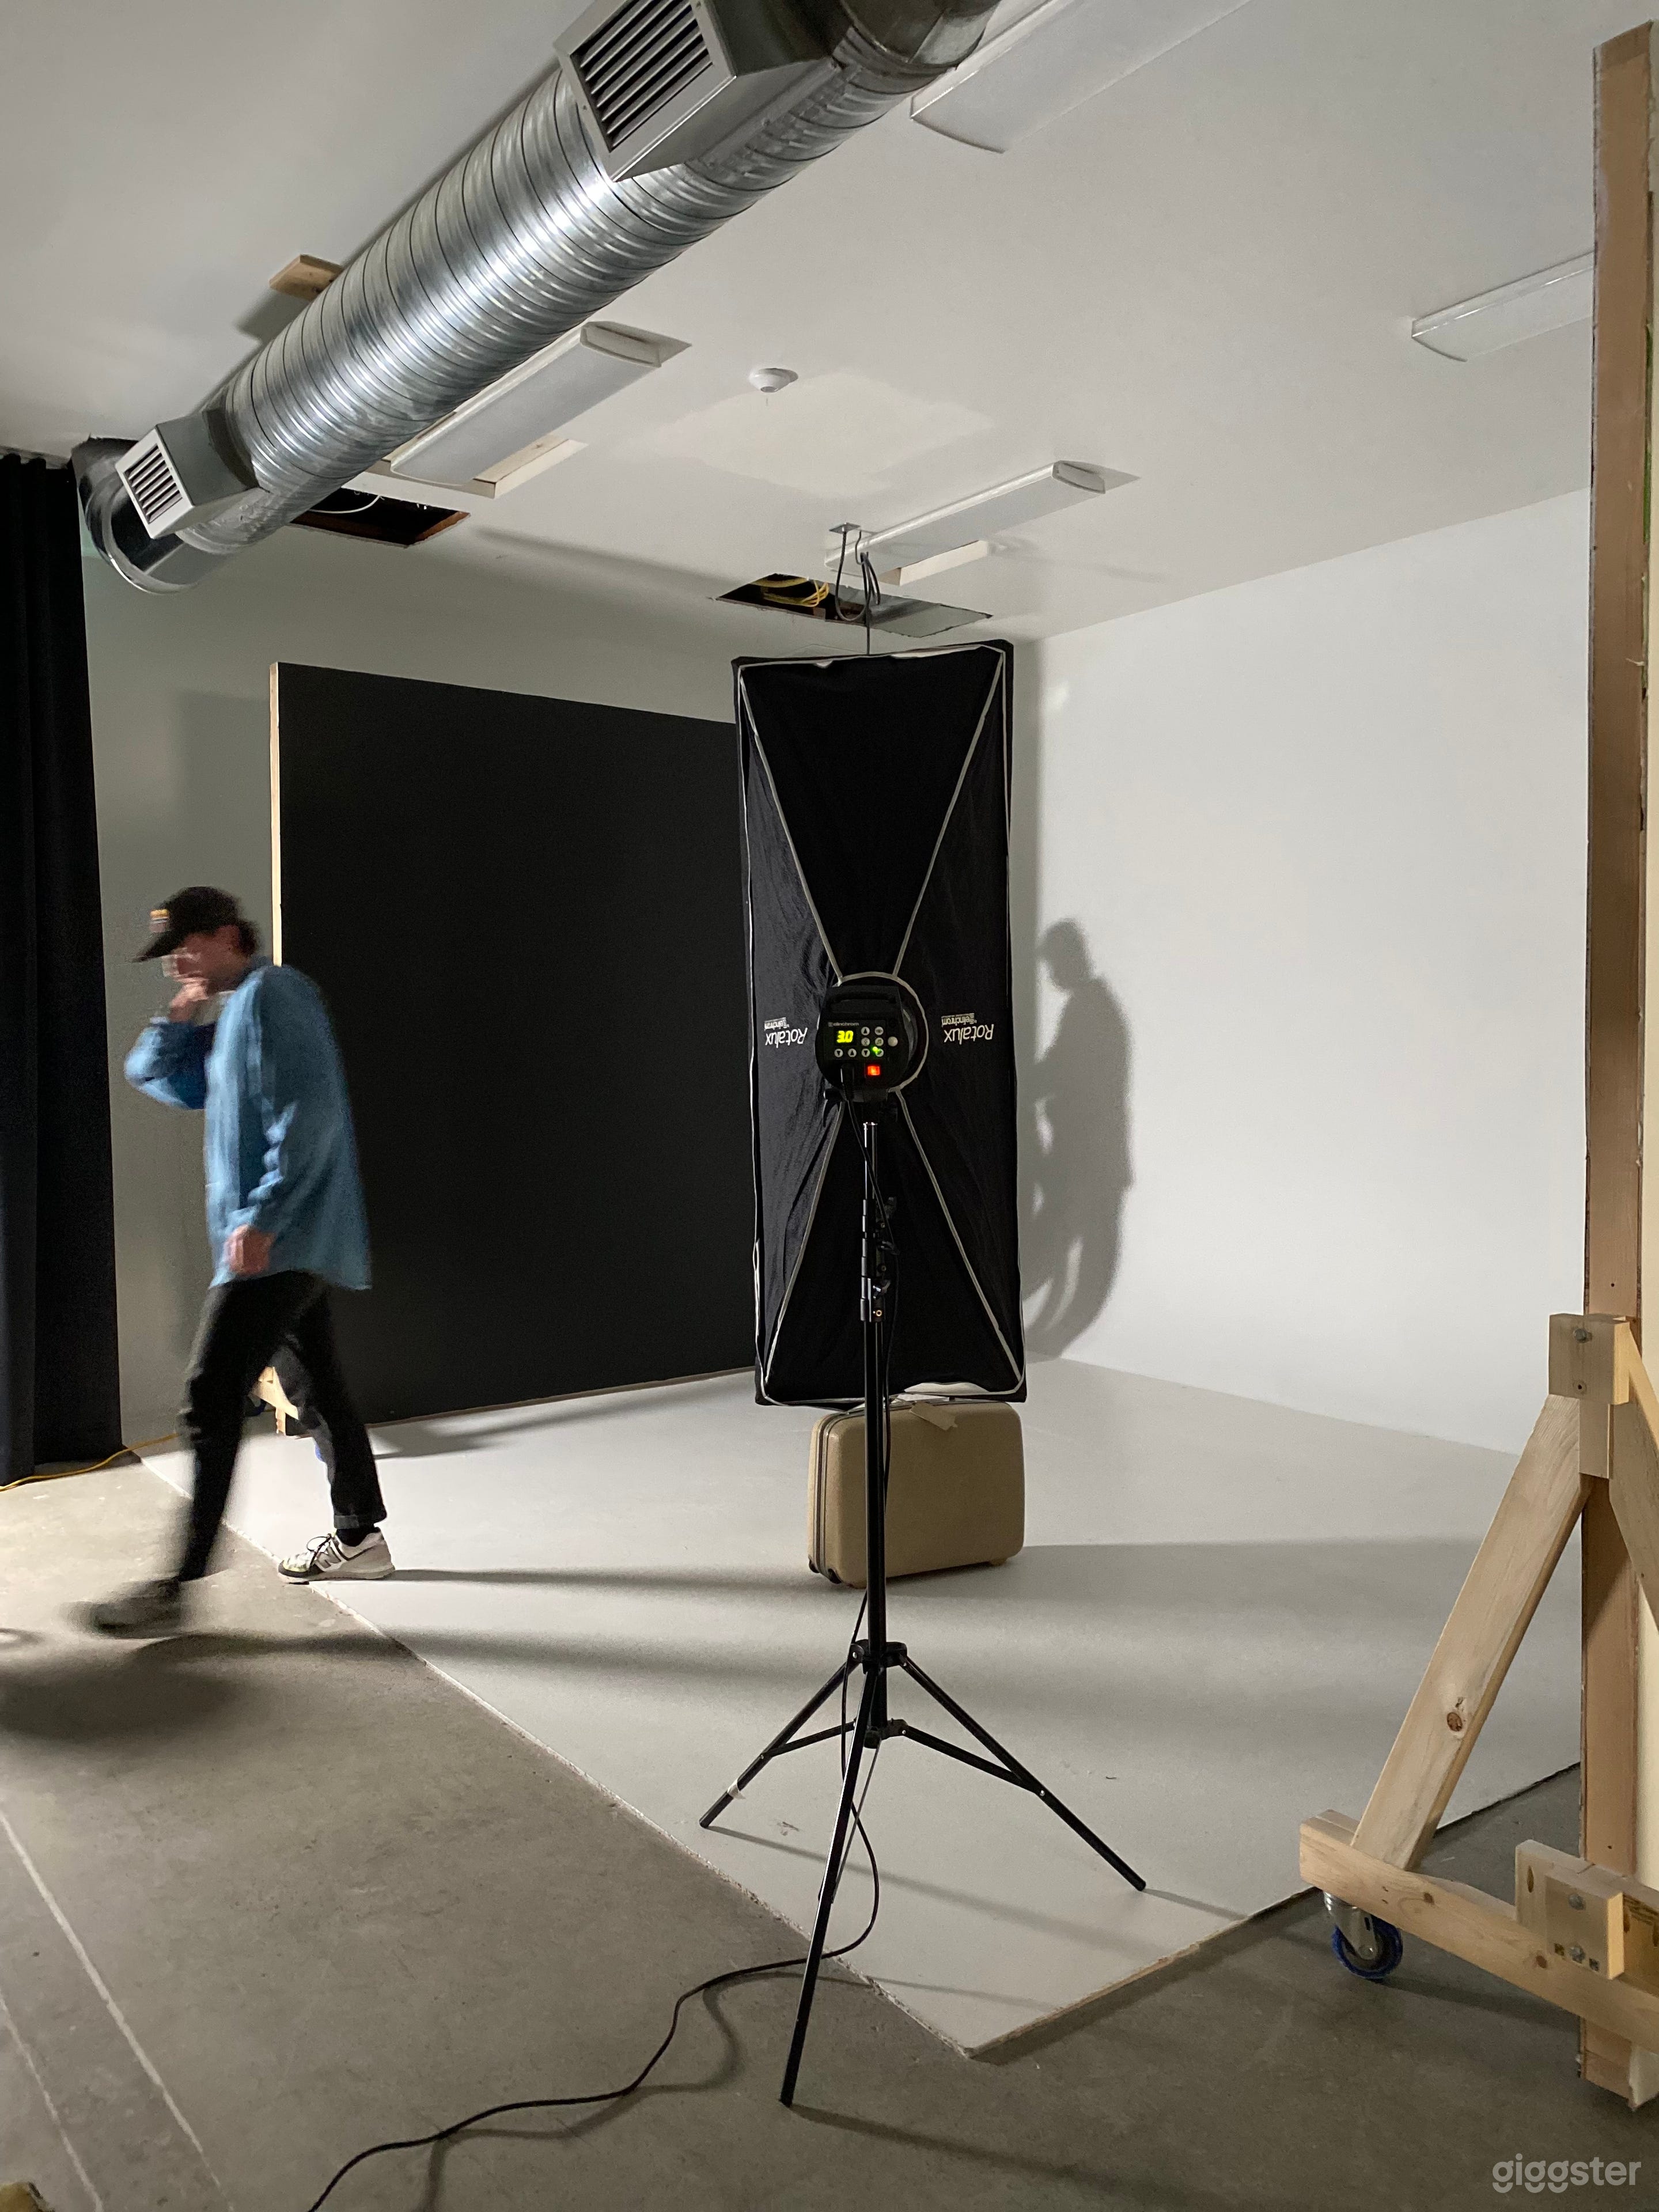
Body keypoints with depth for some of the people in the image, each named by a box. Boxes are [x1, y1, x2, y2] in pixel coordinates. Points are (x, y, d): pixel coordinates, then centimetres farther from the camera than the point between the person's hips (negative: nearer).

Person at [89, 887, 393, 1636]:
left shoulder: (273, 994, -11)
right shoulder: (231, 1017, 20)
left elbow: (309, 1110, -22)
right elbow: (153, 1076, 25)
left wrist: (264, 1217, -24)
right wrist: (180, 1014, 9)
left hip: (282, 1242, -10)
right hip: (289, 1246, 10)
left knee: (211, 1402, -9)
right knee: (316, 1390, 16)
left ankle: (178, 1585, -5)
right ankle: (359, 1539, 26)